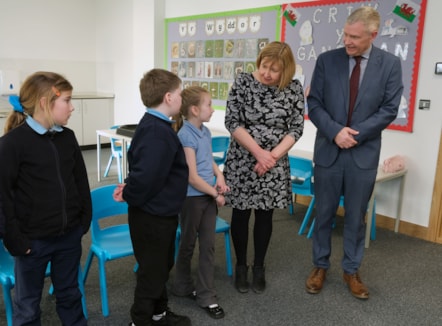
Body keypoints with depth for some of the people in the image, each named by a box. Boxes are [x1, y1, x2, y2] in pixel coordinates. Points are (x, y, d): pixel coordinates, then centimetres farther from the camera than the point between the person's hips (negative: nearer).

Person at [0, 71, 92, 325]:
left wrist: (85, 218, 8)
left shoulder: (68, 136, 2)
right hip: (33, 239, -5)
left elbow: (81, 181, 10)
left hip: (70, 234, 5)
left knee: (70, 294, 22)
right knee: (28, 305, 15)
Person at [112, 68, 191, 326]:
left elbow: (142, 167, 16)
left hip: (160, 213, 10)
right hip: (153, 215, -10)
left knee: (162, 265, 24)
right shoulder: (157, 132, -28)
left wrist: (130, 188, 2)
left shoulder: (154, 125, 6)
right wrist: (129, 196, -18)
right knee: (152, 271, 8)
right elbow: (146, 175, -36)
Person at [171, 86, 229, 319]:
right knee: (188, 244, 12)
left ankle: (206, 296, 21)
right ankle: (183, 286, 34)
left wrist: (219, 175, 0)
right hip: (192, 197, -7)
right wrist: (216, 194, -12)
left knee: (208, 245, 10)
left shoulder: (206, 131, 5)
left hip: (208, 195, 7)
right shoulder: (185, 136, -19)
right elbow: (192, 177, -21)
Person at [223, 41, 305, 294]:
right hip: (243, 159, -1)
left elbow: (296, 128, -3)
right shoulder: (243, 81, -8)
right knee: (241, 213, 9)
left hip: (275, 163, 1)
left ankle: (259, 267, 30)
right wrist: (259, 152, -17)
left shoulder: (294, 88, -4)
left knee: (265, 215, 11)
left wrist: (272, 156, -14)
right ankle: (241, 266, 28)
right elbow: (232, 122, -11)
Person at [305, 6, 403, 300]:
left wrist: (355, 134, -14)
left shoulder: (390, 64, -2)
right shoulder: (327, 60, -2)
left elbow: (389, 109, -4)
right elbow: (314, 104, -2)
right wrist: (336, 132, -16)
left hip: (364, 153, 0)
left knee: (356, 217, 11)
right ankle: (320, 266, 28)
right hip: (328, 151, 0)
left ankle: (352, 270, 28)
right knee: (324, 213, 10)